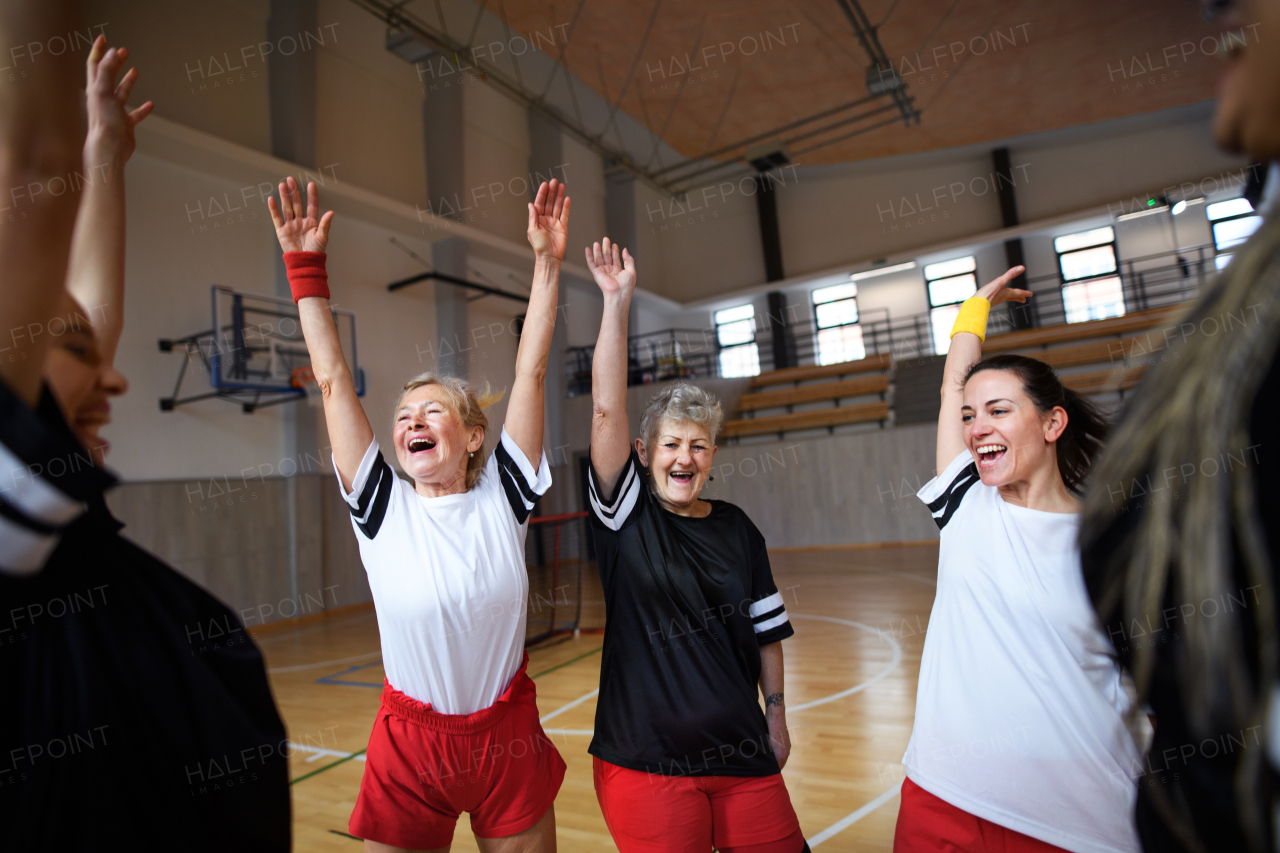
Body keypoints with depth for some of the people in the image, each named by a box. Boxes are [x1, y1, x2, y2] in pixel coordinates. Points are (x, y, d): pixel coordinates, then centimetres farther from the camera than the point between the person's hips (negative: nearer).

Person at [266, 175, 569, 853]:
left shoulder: (501, 498, -7)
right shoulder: (382, 508, -6)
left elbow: (530, 371, -10)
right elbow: (333, 381, -6)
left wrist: (546, 262, -9)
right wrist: (306, 268, -4)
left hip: (510, 740, 1)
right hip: (410, 746, 0)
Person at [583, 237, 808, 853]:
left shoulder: (737, 530, 2)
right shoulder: (626, 517, -7)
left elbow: (766, 633, 10)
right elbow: (606, 410, -19)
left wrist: (776, 719, 11)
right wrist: (617, 302, -22)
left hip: (742, 754, 4)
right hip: (645, 761, -3)